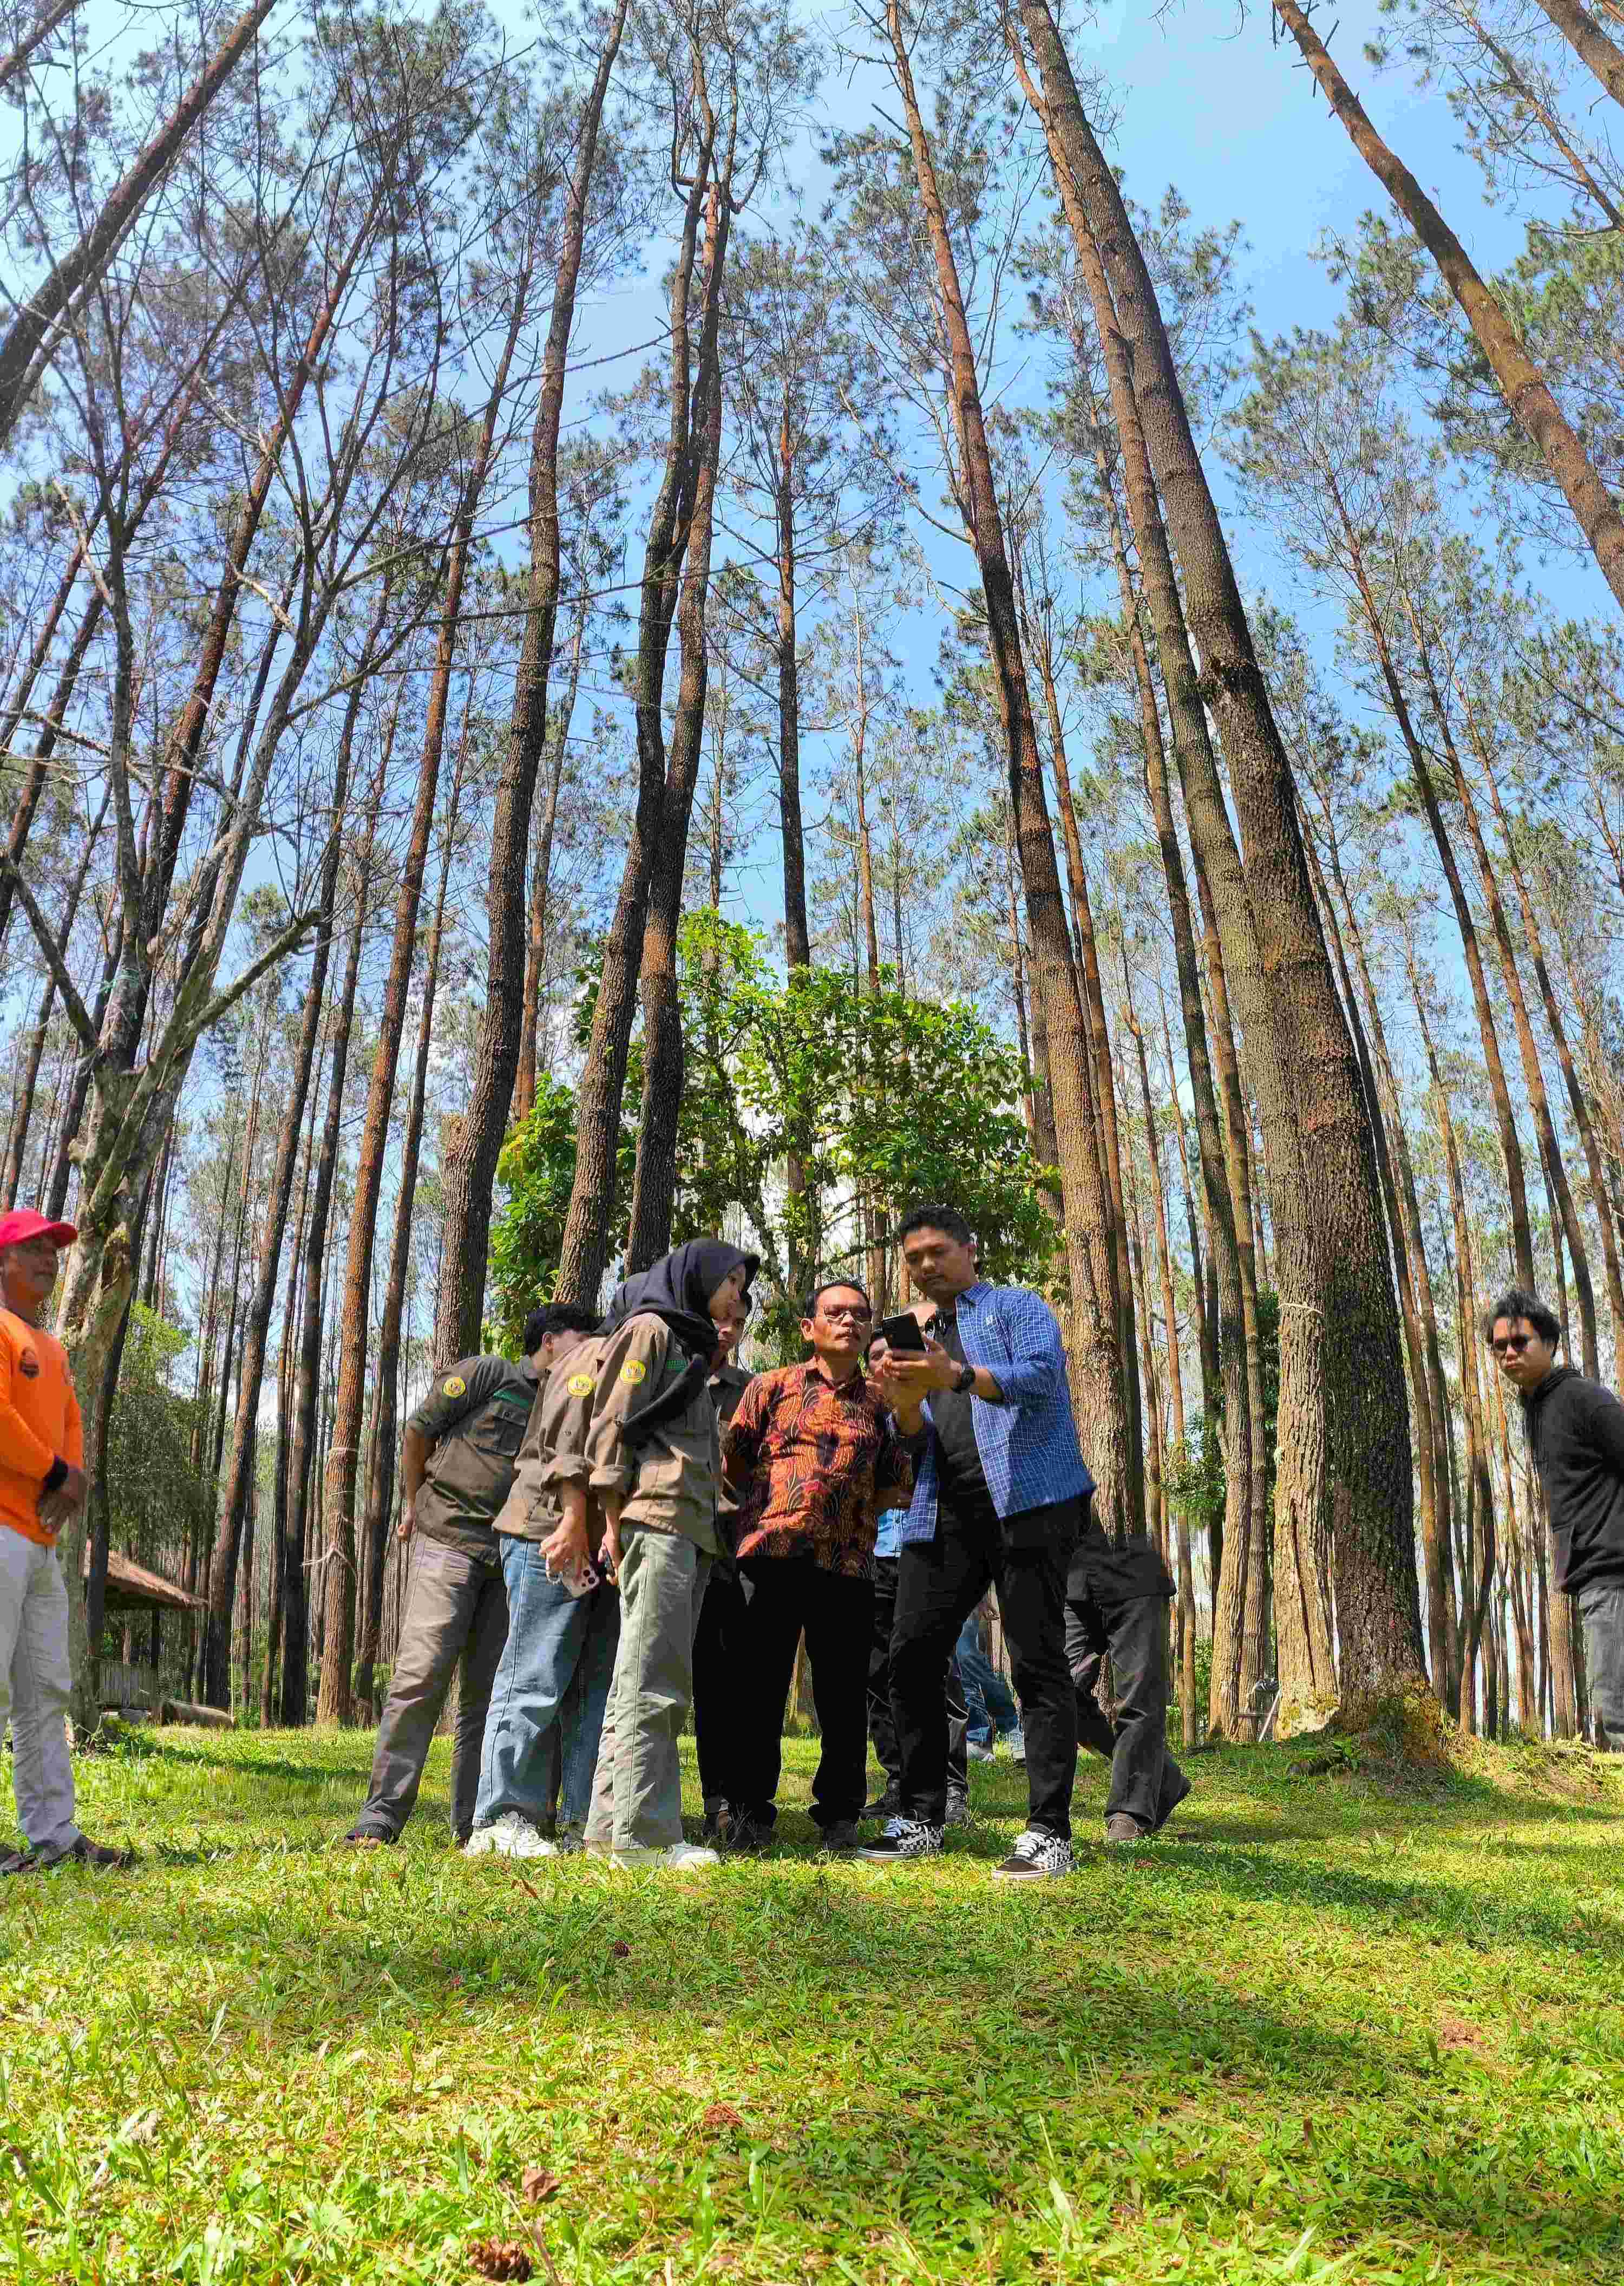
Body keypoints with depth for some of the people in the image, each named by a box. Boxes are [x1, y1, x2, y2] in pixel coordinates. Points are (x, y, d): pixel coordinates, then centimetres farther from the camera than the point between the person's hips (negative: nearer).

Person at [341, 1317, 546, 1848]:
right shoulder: (486, 1374, 0)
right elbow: (418, 1431, 6)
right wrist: (414, 1504, 10)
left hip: (512, 1560, 5)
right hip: (451, 1541, -5)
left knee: (488, 1690, 5)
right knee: (422, 1674, -11)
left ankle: (472, 1823, 10)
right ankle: (382, 1814, -5)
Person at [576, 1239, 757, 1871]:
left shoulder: (688, 1344, 27)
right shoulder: (648, 1329, 0)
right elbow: (612, 1425, -8)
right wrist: (614, 1521, -13)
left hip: (690, 1525, 9)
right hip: (655, 1516, -9)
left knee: (642, 1680, 7)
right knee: (655, 1680, -12)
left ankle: (611, 1826, 9)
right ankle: (644, 1835, -13)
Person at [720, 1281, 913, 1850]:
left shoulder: (881, 1405, 15)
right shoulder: (771, 1387, 11)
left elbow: (898, 1489, 15)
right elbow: (732, 1461, 12)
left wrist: (853, 1510, -1)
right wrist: (773, 1508, 8)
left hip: (848, 1563, 2)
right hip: (773, 1554, -1)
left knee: (844, 1694, 4)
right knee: (761, 1686, 3)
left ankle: (839, 1815, 18)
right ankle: (750, 1811, 15)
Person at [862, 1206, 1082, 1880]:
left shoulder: (1016, 1306, 9)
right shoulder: (924, 1339, 26)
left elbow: (1041, 1375, -11)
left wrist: (957, 1377, -27)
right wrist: (905, 1403, -2)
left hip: (1026, 1499, -6)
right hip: (946, 1511, 6)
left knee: (1038, 1665, -6)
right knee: (912, 1656, 1)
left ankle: (1050, 1832, -2)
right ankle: (922, 1819, 12)